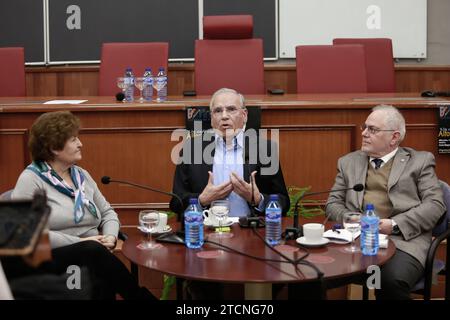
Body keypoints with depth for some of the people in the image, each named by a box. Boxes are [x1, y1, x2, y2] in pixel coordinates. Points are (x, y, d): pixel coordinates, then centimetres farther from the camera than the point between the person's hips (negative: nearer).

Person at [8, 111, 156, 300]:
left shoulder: (82, 175, 16)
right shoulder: (31, 179, -4)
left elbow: (108, 212, 21)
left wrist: (111, 236, -3)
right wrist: (78, 242, -17)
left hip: (91, 256, 5)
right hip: (51, 260, -5)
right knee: (92, 249, -35)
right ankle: (141, 296, -26)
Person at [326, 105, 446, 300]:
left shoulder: (420, 161, 12)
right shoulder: (348, 162, 21)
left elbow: (435, 204, 2)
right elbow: (333, 204, 18)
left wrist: (395, 225, -10)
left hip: (403, 239, -2)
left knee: (392, 280, -33)